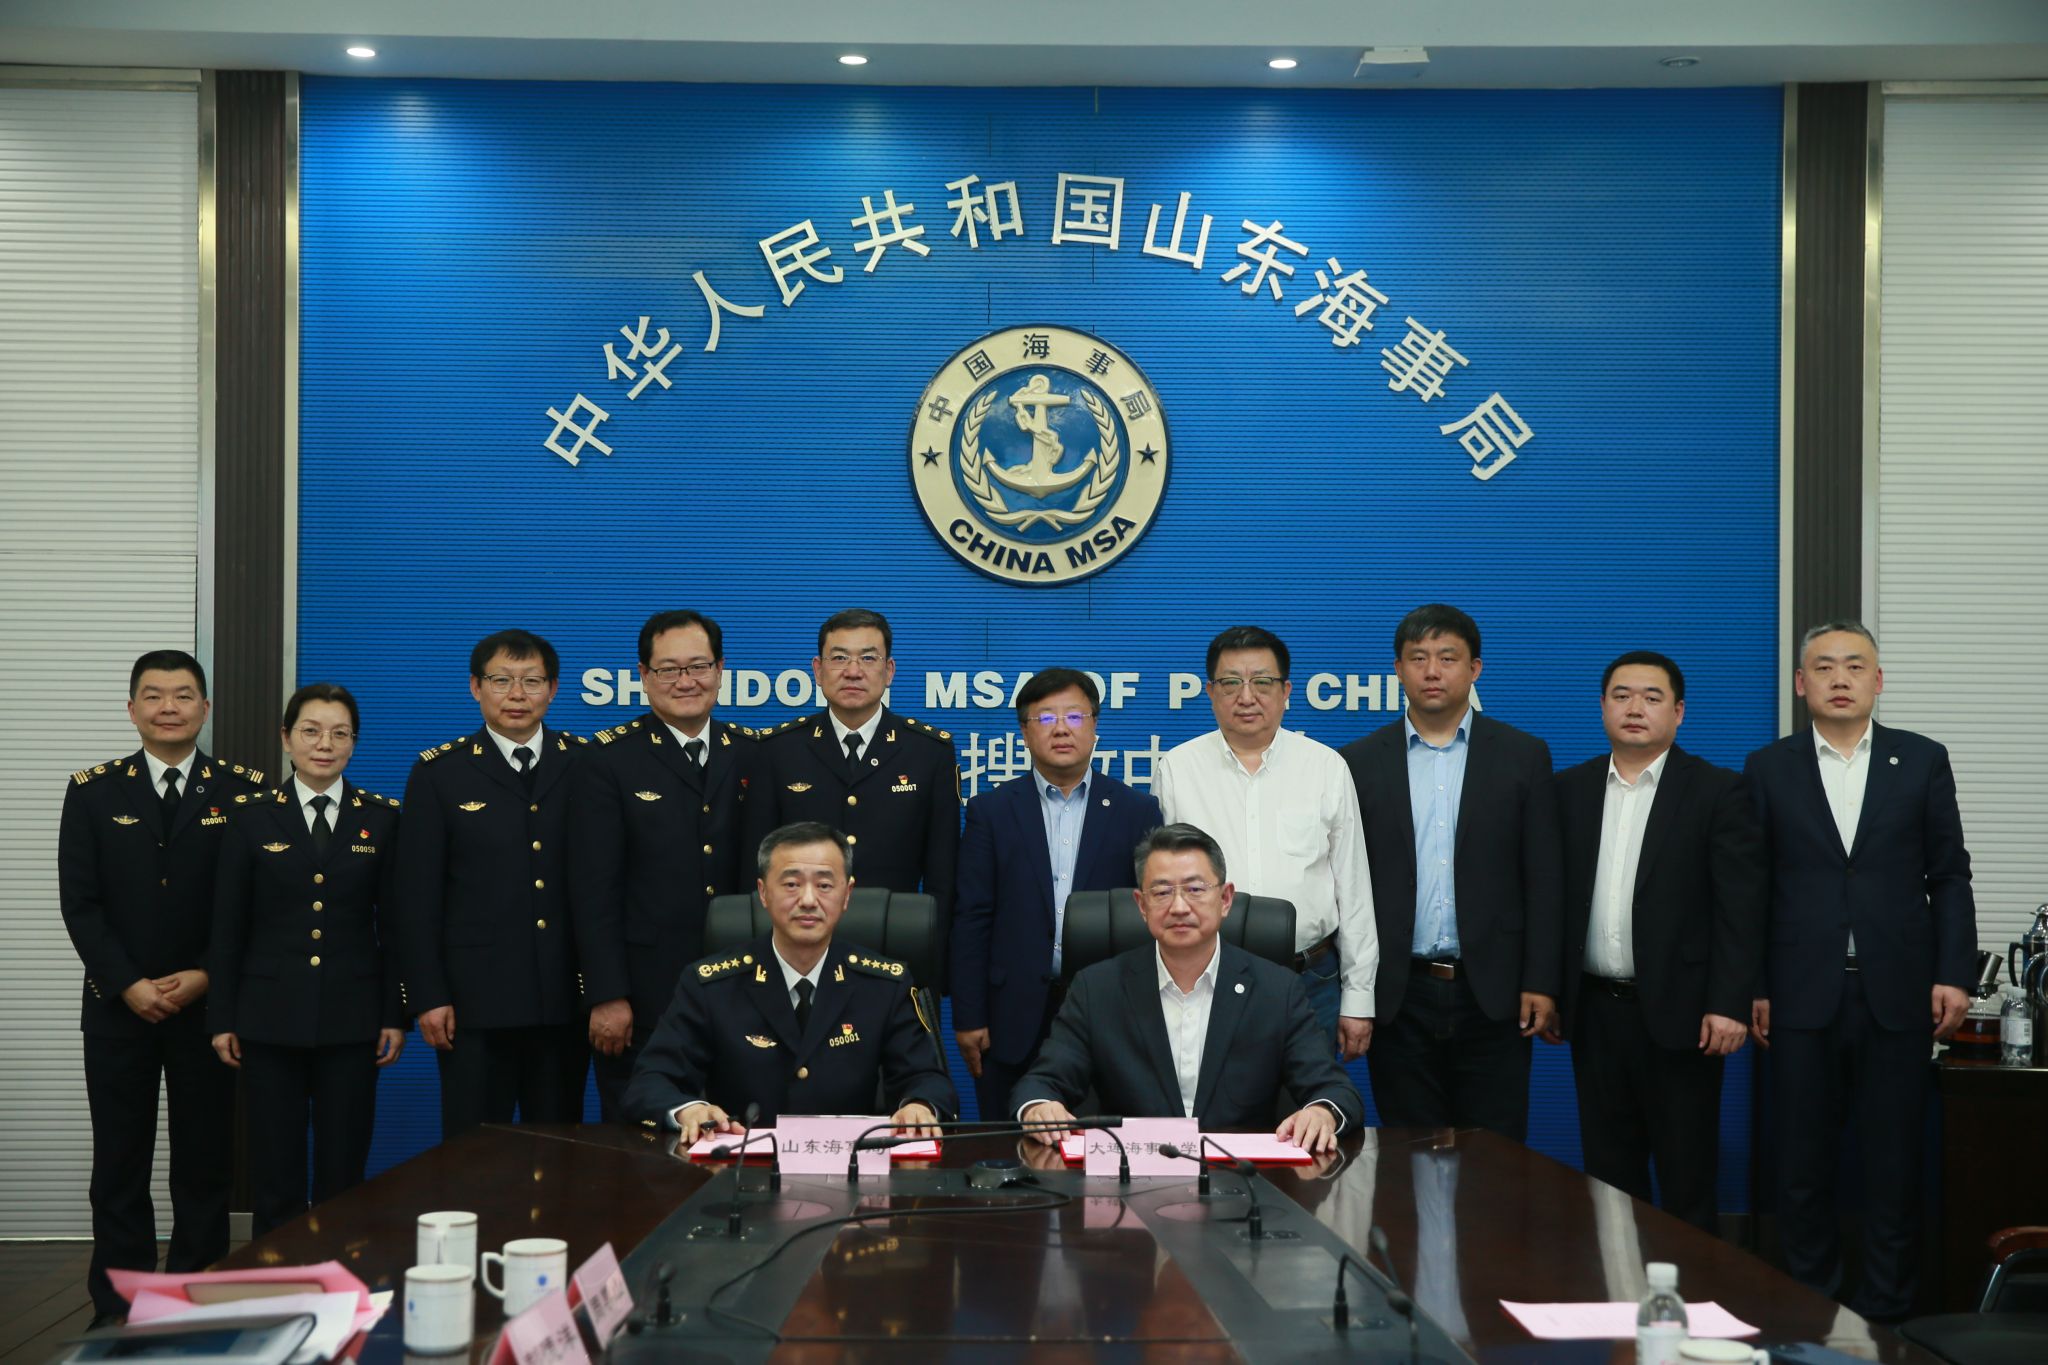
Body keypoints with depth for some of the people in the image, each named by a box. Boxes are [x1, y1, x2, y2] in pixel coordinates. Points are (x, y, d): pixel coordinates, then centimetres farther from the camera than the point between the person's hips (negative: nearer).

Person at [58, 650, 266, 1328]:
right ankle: (118, 1314, 12)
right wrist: (130, 986, -10)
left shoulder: (244, 790, 2)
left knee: (204, 1164, 4)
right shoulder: (93, 791, 4)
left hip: (208, 1006, 0)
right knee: (120, 1166, 5)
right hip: (118, 1009, 1)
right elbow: (79, 902, -1)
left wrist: (204, 978, -11)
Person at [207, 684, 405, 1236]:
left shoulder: (381, 818, 5)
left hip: (351, 1019, 0)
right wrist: (221, 1018, 0)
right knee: (275, 1180, 3)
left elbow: (393, 925, 5)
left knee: (344, 1177, 3)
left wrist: (396, 1016, 1)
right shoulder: (251, 816, 3)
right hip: (271, 1016, 0)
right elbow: (227, 926, 4)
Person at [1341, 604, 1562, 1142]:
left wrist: (1541, 983, -4)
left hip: (1492, 995, -1)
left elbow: (1544, 879, 3)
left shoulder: (1523, 755, 5)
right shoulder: (1360, 762, 6)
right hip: (1399, 997, 1)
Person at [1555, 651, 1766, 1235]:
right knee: (1609, 1172, 10)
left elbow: (1740, 906, -8)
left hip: (1678, 1012, -4)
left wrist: (1729, 1004, -14)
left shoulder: (1718, 792, -3)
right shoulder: (1570, 789, 9)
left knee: (1687, 1178, 2)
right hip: (1595, 1011, 4)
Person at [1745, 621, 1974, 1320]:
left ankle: (1884, 1309, 16)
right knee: (1802, 1164, 5)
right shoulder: (1769, 768, 6)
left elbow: (1949, 875, 6)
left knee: (1894, 1160, 5)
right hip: (1803, 996, 0)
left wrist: (1953, 974, -2)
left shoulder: (1922, 760, 6)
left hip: (1896, 994, 0)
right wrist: (1750, 987, 0)